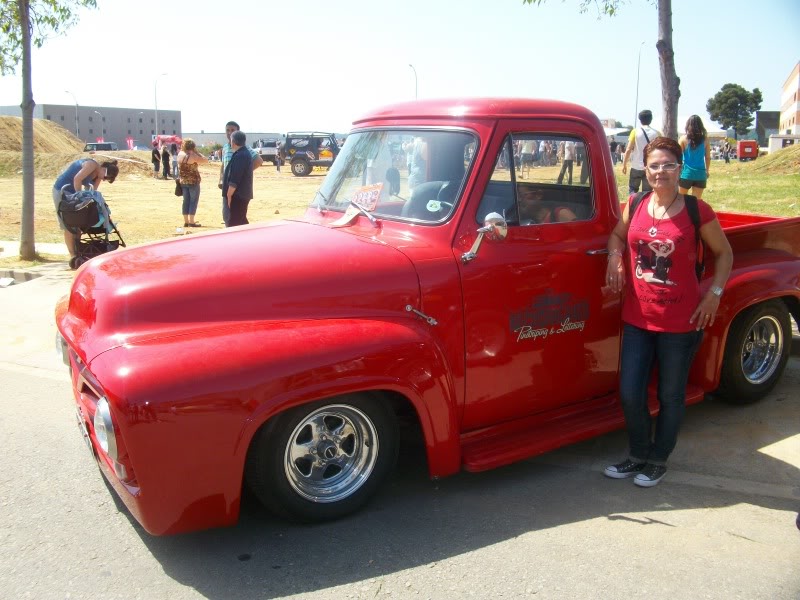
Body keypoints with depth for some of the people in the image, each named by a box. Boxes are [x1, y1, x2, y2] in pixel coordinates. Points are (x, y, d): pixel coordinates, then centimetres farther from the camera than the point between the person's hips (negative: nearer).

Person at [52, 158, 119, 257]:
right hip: (62, 190, -9)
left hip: (71, 193, 9)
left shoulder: (98, 175, 6)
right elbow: (77, 179, -28)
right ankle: (73, 256, -7)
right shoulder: (92, 165, -19)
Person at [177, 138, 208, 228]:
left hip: (183, 181, 6)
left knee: (186, 201, 12)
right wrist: (197, 152, -8)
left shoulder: (180, 154, 3)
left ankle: (186, 221, 14)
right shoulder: (193, 156, -16)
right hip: (193, 181, -6)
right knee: (193, 201, 1)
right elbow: (206, 160, -14)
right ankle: (191, 222, -1)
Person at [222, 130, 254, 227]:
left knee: (234, 223, -7)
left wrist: (229, 195, -17)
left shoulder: (239, 156, -19)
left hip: (238, 196, -10)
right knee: (241, 221, 17)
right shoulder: (245, 154, 14)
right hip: (243, 194, 10)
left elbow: (234, 180, -21)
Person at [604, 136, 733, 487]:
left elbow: (724, 253, 4)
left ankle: (659, 459, 31)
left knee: (670, 395, 11)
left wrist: (715, 293, -6)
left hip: (680, 323, -3)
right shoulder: (635, 206, 1)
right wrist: (615, 256, -1)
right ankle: (638, 455, 32)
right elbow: (617, 235, 20)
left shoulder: (696, 211, -9)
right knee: (630, 393, 8)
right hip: (637, 318, 4)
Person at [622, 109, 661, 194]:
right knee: (647, 192, 9)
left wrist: (624, 164, 1)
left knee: (633, 190, 13)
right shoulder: (656, 133, 0)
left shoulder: (635, 132, -4)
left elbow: (628, 150, -7)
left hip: (636, 167, -1)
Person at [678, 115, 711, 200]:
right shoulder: (705, 140, 0)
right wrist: (707, 171, 20)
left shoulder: (683, 139, -5)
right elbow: (708, 157, 6)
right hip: (700, 174, 2)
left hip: (686, 172, -1)